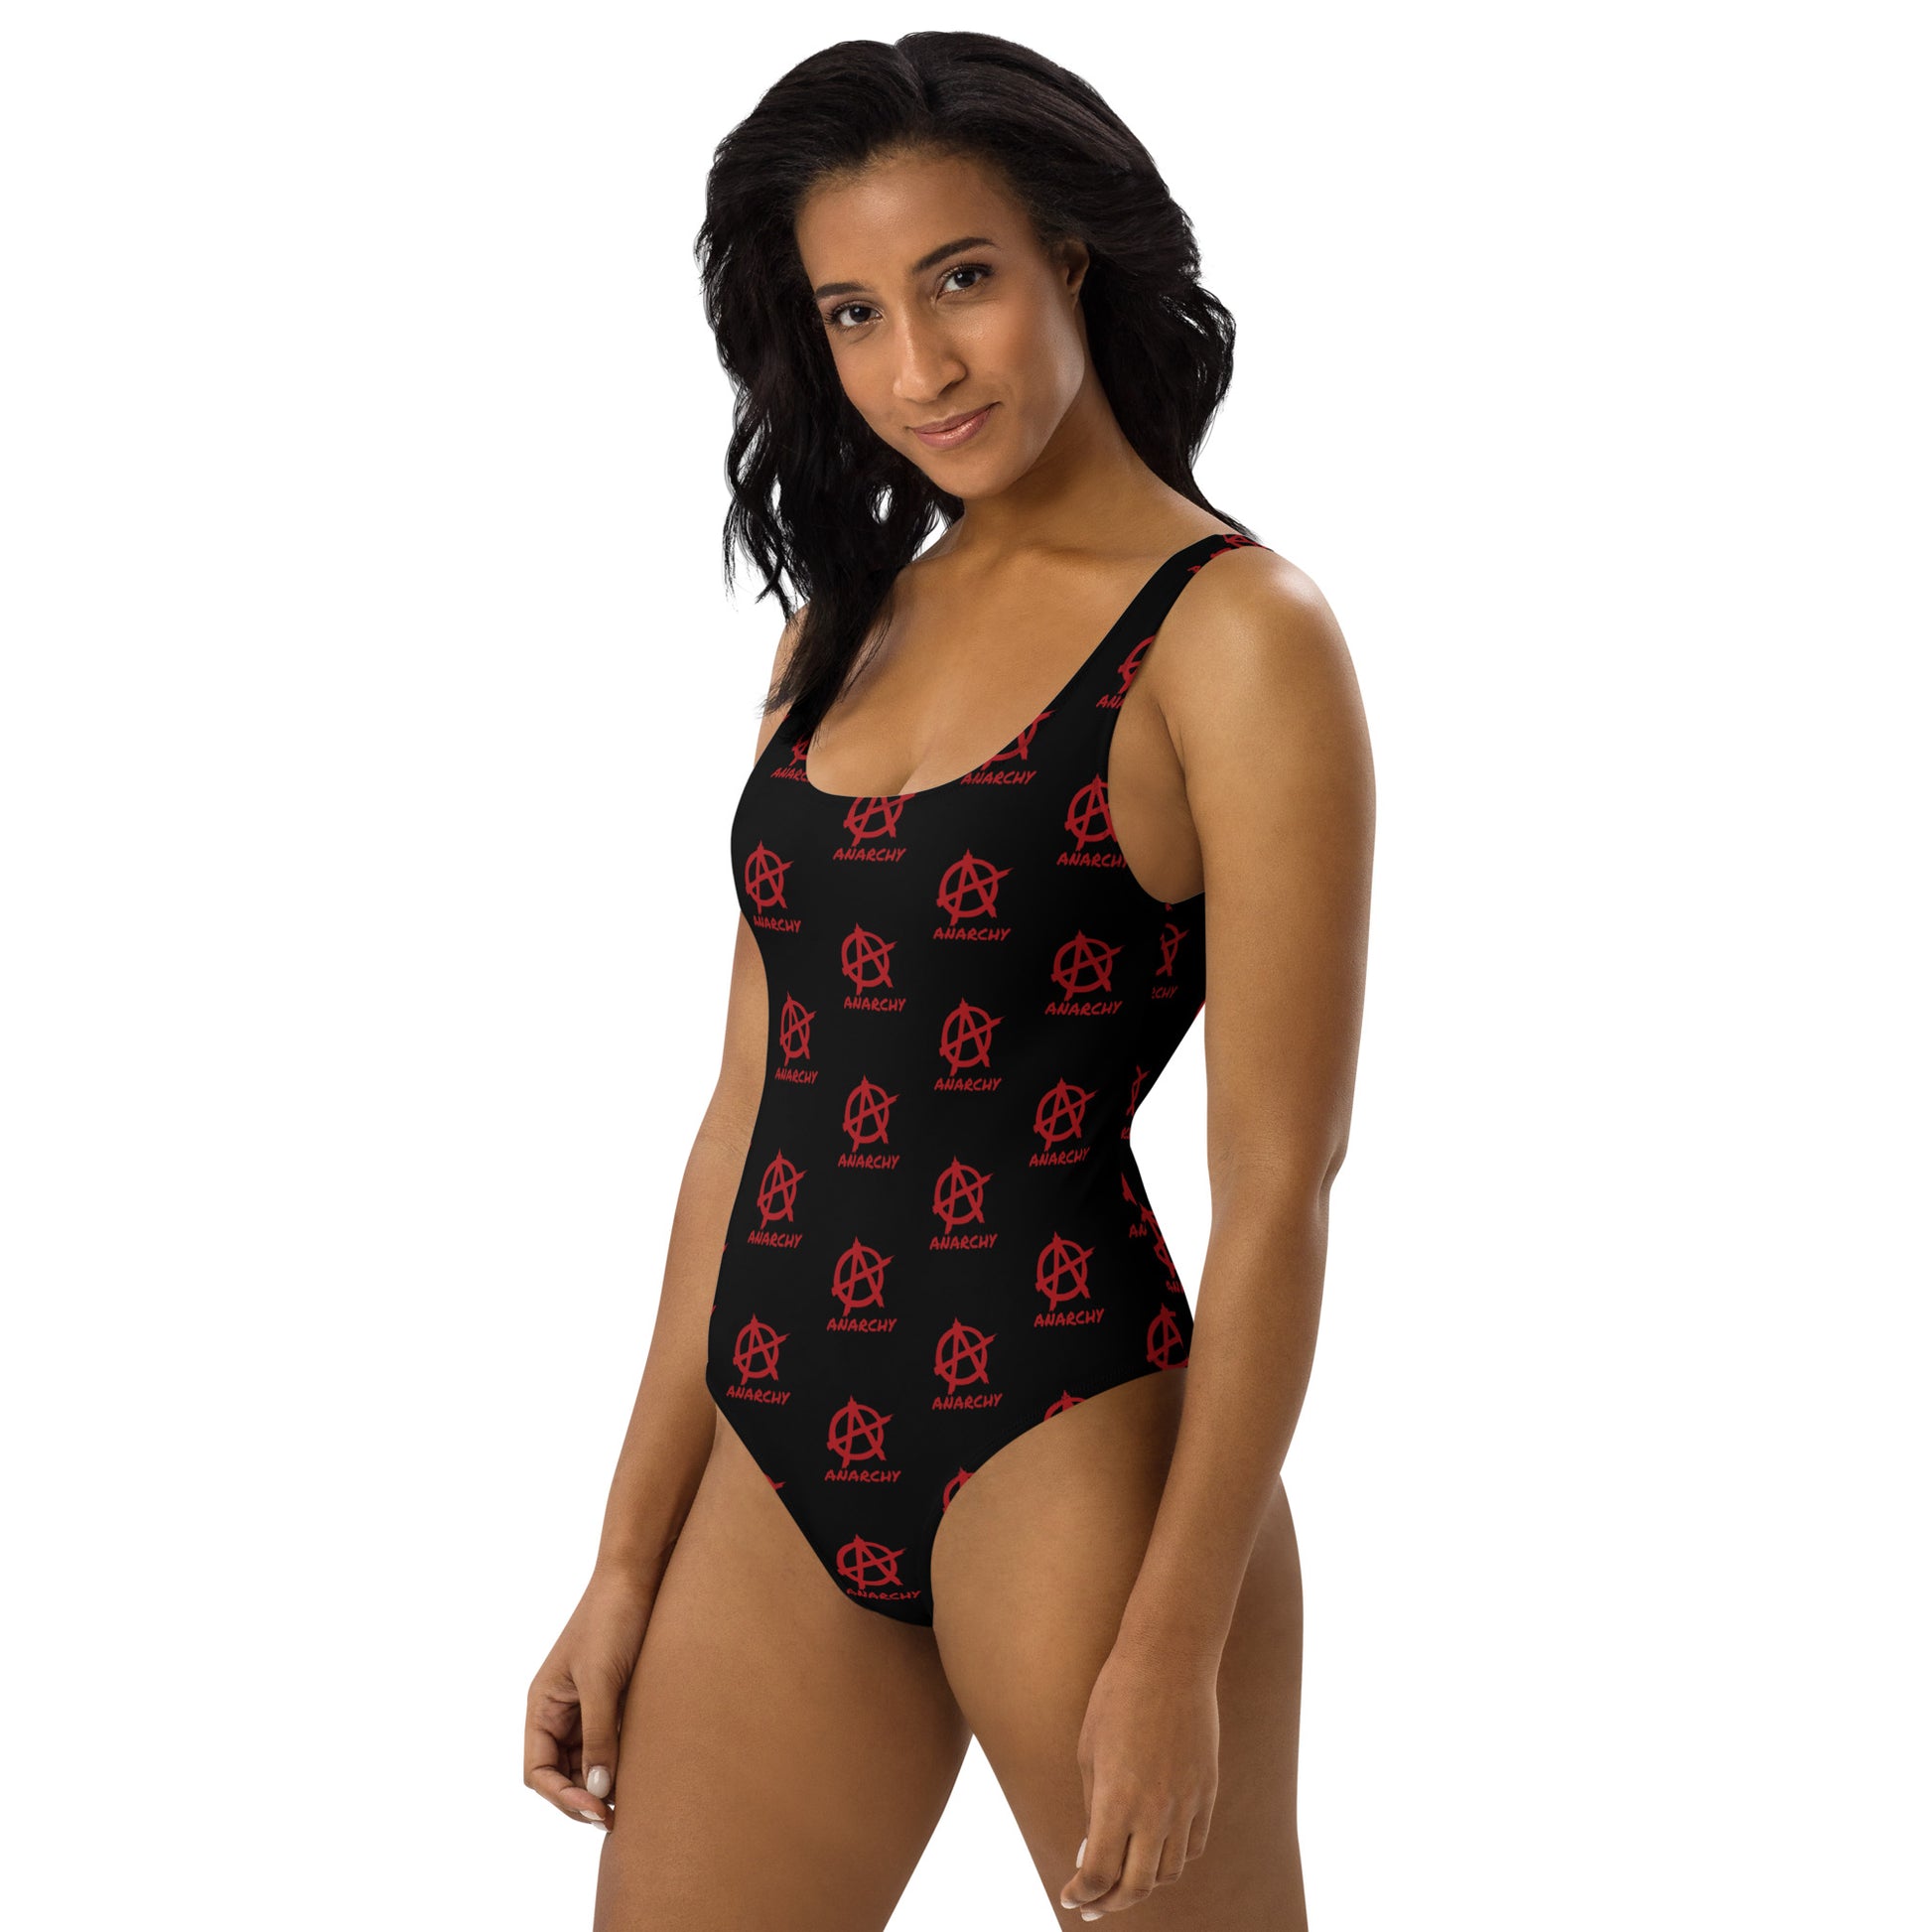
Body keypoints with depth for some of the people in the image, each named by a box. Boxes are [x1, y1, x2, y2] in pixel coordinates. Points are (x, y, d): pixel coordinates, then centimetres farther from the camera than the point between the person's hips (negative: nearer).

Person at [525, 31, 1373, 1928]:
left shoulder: (1236, 635, -7)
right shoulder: (844, 630, 13)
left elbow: (1277, 1191, -11)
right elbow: (753, 1117, 12)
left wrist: (1176, 1640, -14)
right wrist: (628, 1566, 10)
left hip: (1065, 1449, -6)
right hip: (781, 1475, 6)